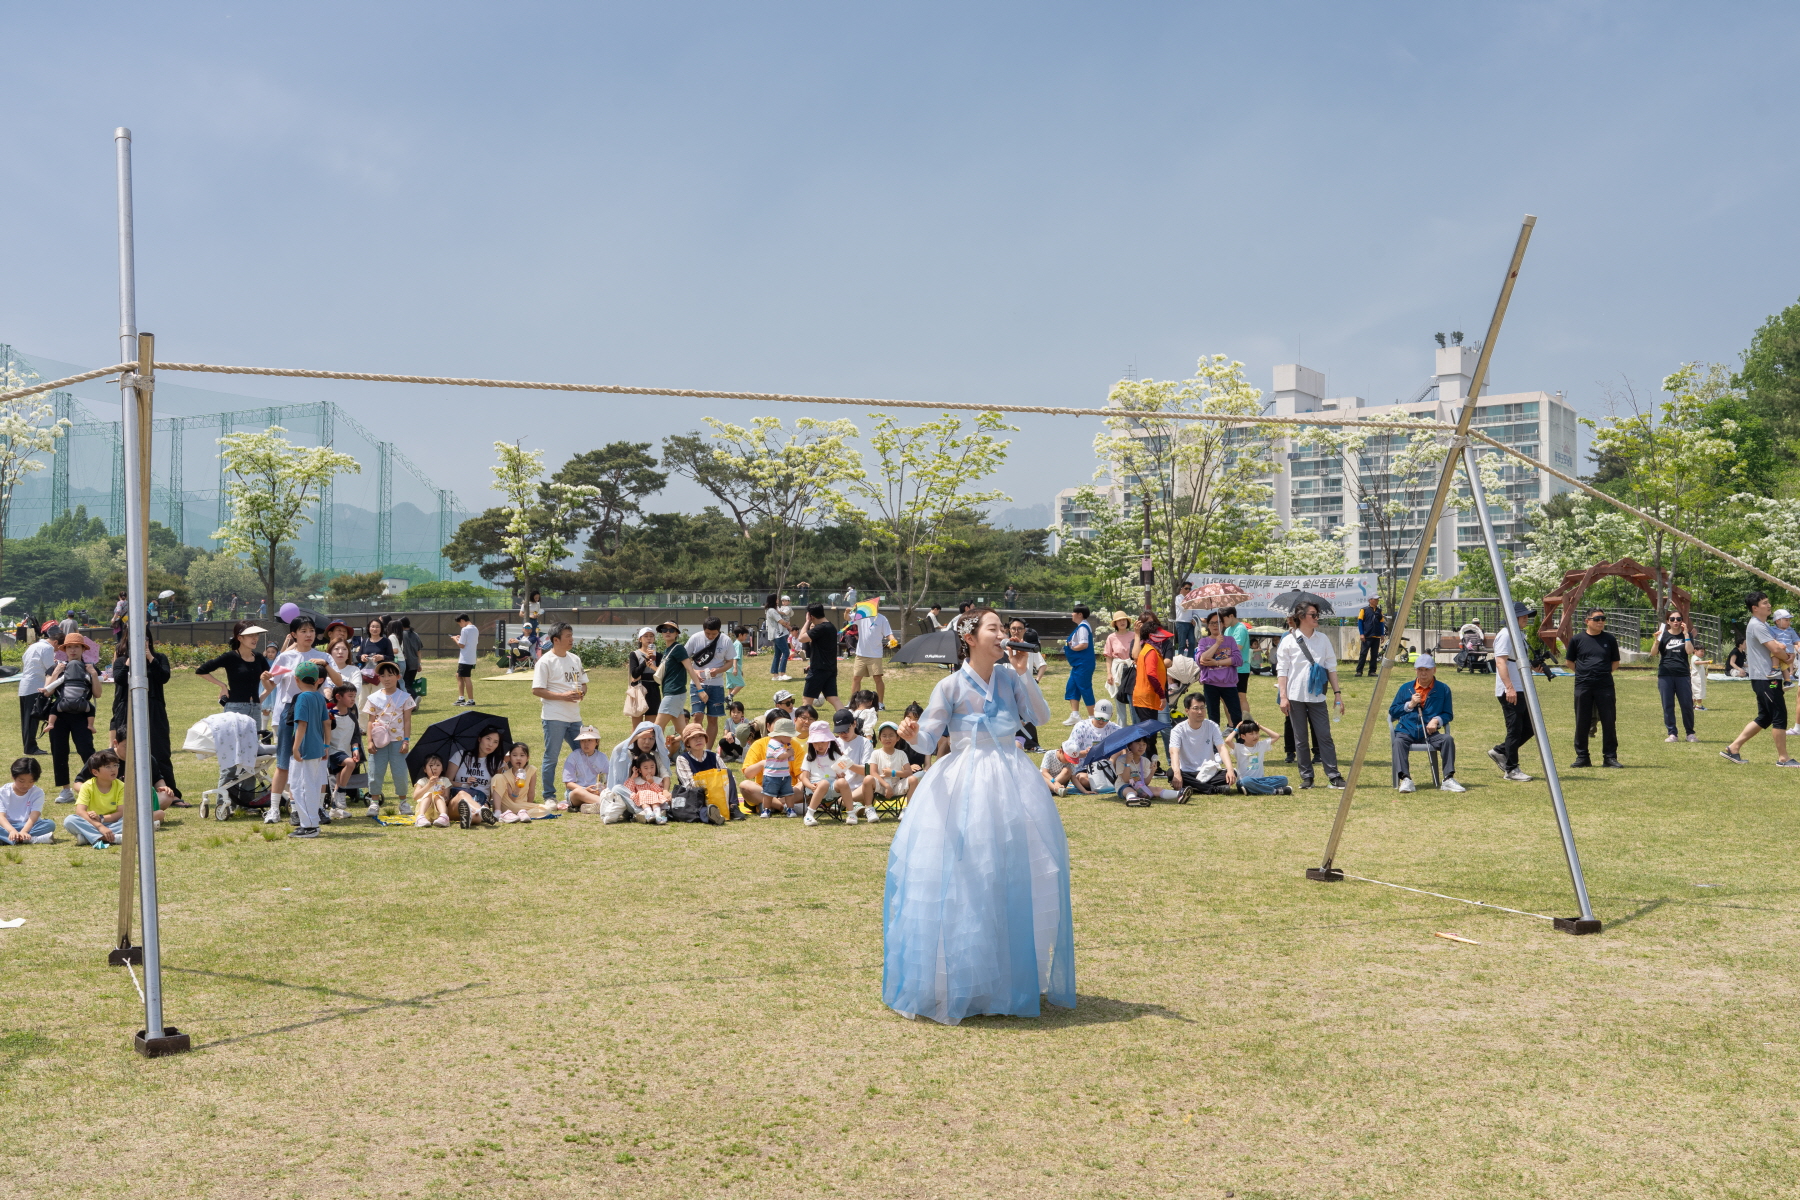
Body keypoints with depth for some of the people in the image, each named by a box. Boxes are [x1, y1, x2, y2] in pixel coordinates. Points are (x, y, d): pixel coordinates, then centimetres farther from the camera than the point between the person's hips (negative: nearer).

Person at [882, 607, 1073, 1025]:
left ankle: (1014, 980, 23)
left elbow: (1041, 717, -2)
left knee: (1016, 877, 8)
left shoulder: (1008, 676, 5)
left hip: (1011, 784, 5)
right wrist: (912, 735, -33)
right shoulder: (951, 685, -7)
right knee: (966, 883, -3)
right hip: (966, 786, -4)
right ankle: (964, 983, 10)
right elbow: (927, 740, -10)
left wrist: (1022, 673, -9)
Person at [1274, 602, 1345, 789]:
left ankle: (1333, 775, 0)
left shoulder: (1323, 639, 9)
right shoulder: (1289, 641, 1)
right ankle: (1306, 777, 10)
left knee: (1324, 736, -2)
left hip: (1317, 696, 2)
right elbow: (1282, 670, 0)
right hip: (1296, 696, -2)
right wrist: (1283, 696, -7)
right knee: (1301, 739, 3)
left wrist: (1337, 693, 5)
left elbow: (1331, 667, 10)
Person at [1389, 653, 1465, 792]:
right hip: (1406, 730, 0)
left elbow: (1448, 714, 12)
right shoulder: (1405, 688, 14)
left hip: (1430, 733, 0)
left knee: (1448, 739, -29)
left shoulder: (1443, 689, 11)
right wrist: (1409, 705, -2)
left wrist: (1437, 720, -10)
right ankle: (1405, 779, -41)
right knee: (1399, 741, -34)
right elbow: (1392, 712, 14)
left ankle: (1448, 779, -27)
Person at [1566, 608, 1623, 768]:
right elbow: (1570, 662, 13)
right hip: (1583, 687, 0)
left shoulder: (1610, 639, 6)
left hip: (1605, 686, 1)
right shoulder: (1577, 639, 3)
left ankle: (1610, 757, 8)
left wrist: (1603, 673, 5)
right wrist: (1584, 673, 5)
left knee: (1609, 722, 0)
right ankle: (1582, 757, 12)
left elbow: (1615, 663, 15)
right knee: (1582, 723, 3)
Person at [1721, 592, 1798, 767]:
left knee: (1764, 718, 12)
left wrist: (1782, 648, -6)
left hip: (1768, 678, 10)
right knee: (1779, 717, -5)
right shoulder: (1756, 625, -14)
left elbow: (1778, 646, 17)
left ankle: (1733, 748, 12)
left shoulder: (1764, 625, 19)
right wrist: (1787, 659, -1)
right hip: (1766, 679, -10)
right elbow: (1775, 649, -20)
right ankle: (1783, 758, 2)